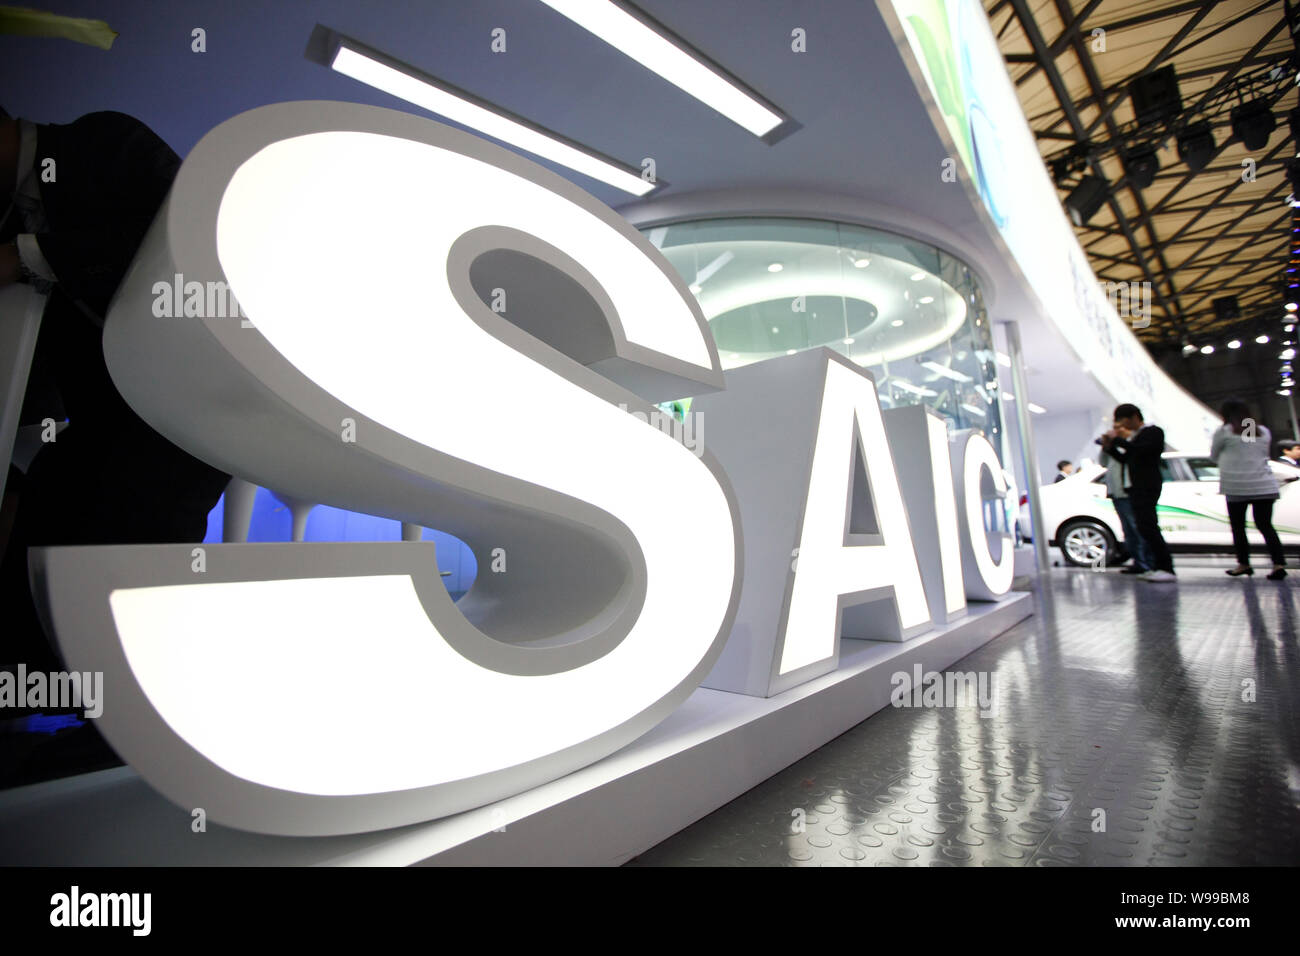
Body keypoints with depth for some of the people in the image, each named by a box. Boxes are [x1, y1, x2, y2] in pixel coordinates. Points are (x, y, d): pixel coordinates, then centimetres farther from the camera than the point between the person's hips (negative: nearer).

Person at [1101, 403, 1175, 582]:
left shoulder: (1153, 431, -4)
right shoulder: (1134, 436, 20)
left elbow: (1140, 451, -21)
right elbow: (1126, 459, 19)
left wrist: (1118, 439, -14)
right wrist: (1109, 447, 7)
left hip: (1146, 487, -9)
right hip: (1134, 487, 9)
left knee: (1148, 527, -13)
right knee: (1145, 528, 9)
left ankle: (1166, 568, -11)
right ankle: (1158, 566, 14)